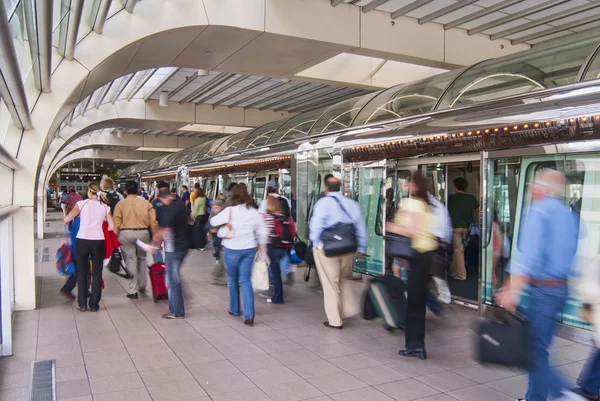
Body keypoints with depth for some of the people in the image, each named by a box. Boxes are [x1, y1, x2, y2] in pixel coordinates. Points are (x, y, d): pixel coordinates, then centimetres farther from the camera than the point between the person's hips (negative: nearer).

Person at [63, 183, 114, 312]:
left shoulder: (81, 203, -1)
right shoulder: (105, 207, 4)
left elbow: (67, 219, -8)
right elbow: (111, 227, 0)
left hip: (82, 241, -1)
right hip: (98, 242, 1)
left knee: (82, 272, 12)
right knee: (97, 273, 9)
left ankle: (82, 304, 14)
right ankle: (94, 304, 12)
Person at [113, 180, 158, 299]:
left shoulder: (121, 204, -1)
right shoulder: (146, 203, 3)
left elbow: (116, 223, -3)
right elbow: (153, 222, 1)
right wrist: (155, 235, 9)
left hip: (126, 234, -2)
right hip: (143, 233, 2)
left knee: (131, 261, 4)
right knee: (142, 259, 20)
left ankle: (133, 290, 4)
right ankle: (142, 286, 28)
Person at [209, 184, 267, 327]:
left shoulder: (229, 211, -12)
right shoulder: (254, 212, -1)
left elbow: (213, 221, 0)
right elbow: (263, 232, 5)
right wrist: (260, 244, 21)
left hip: (232, 249, -3)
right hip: (249, 249, 3)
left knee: (233, 279, 16)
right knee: (245, 280, 4)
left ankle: (234, 309, 29)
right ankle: (249, 314, -7)